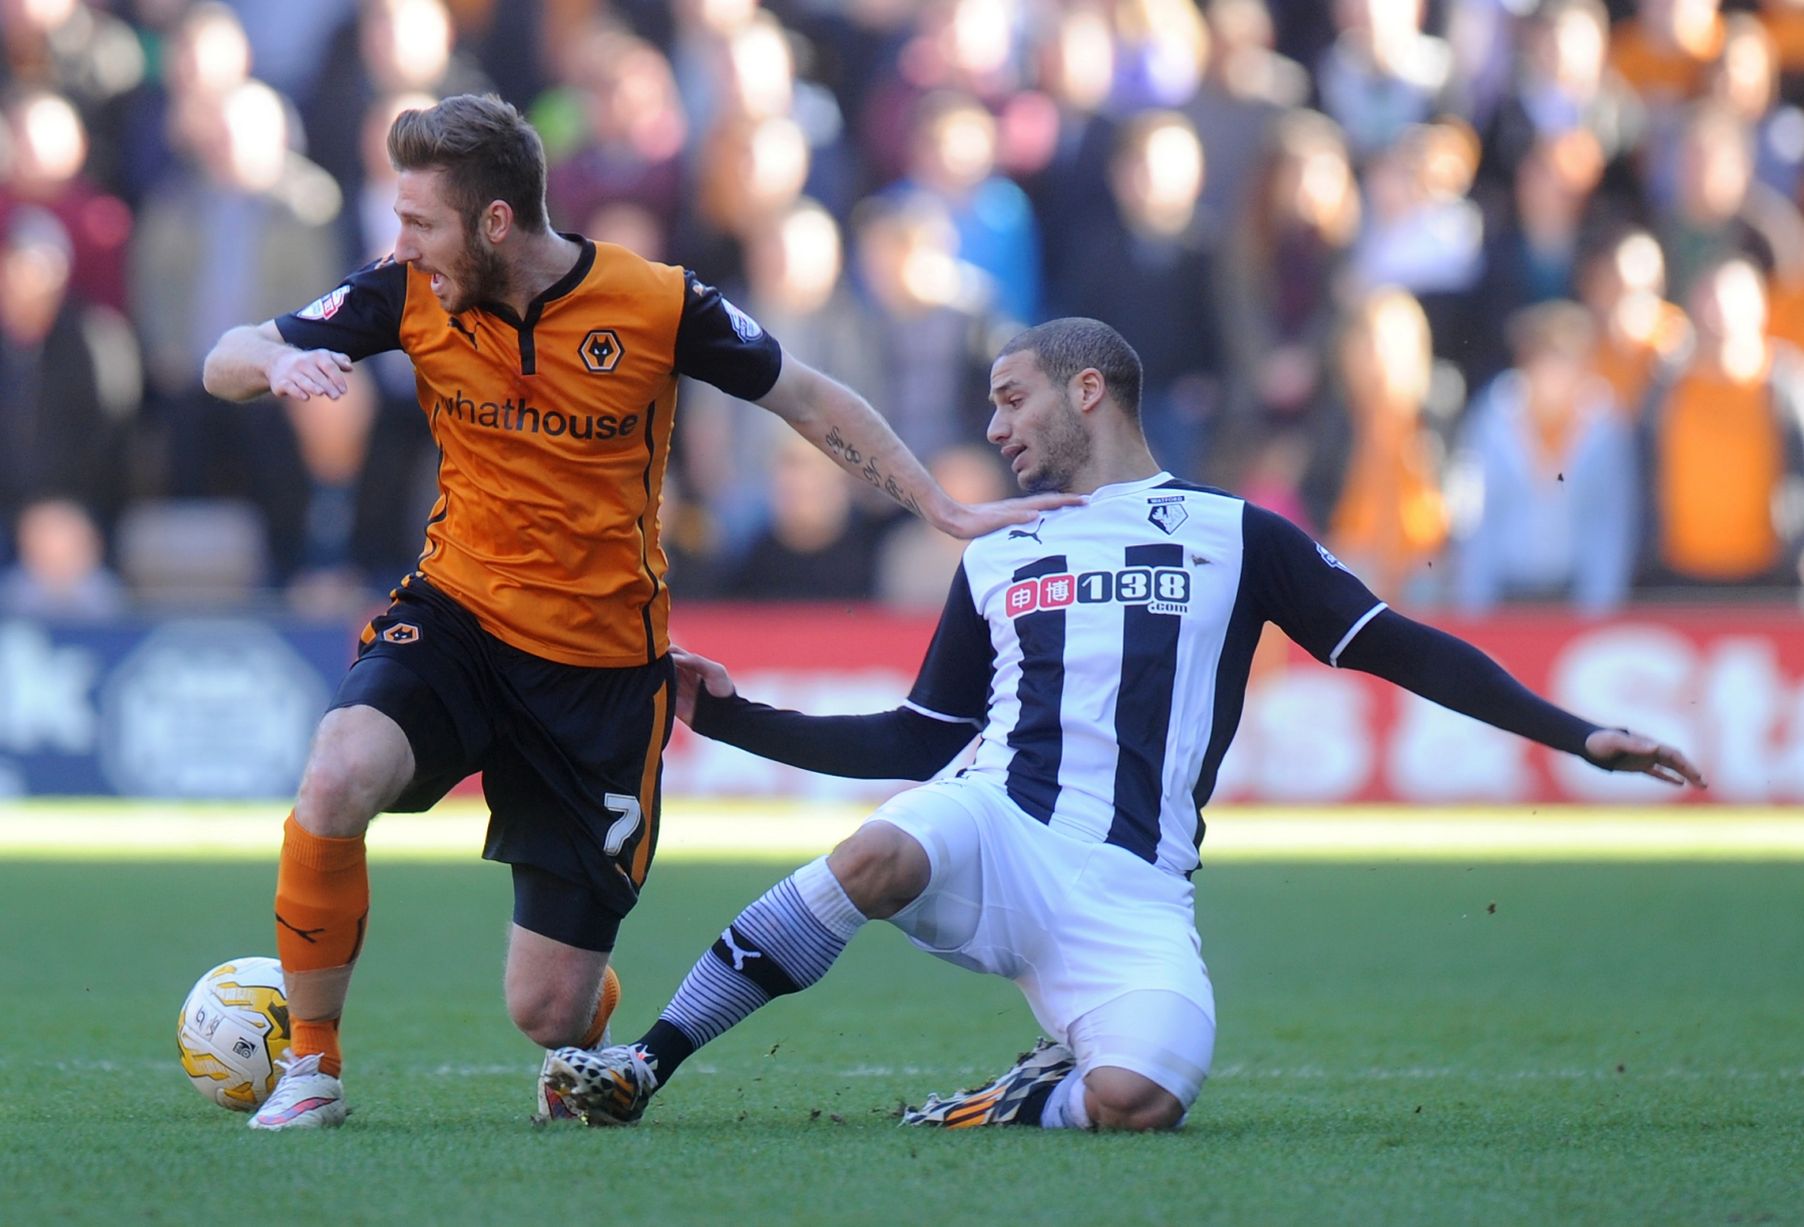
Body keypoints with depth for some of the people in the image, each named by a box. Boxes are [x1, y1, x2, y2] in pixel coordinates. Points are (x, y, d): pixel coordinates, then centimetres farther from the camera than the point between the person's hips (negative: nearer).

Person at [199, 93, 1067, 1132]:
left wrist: (949, 513, 1)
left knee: (550, 1012, -1)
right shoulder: (412, 294, -8)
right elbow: (225, 363, -4)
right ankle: (313, 1068, -11)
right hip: (455, 618, 2)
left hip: (605, 670, -2)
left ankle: (589, 1031, 41)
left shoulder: (660, 306, -14)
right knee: (339, 780, -33)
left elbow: (811, 400, 1)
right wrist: (276, 362, -28)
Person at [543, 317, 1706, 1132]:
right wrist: (735, 717, 19)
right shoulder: (997, 557, 24)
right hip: (996, 828, 2)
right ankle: (645, 1065, -30)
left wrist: (1576, 733, 4)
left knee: (1139, 1099, -31)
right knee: (879, 855, -36)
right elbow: (920, 740, 26)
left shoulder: (1235, 537, 14)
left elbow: (1396, 646, 12)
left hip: (1130, 895, -1)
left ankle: (1029, 1100, 2)